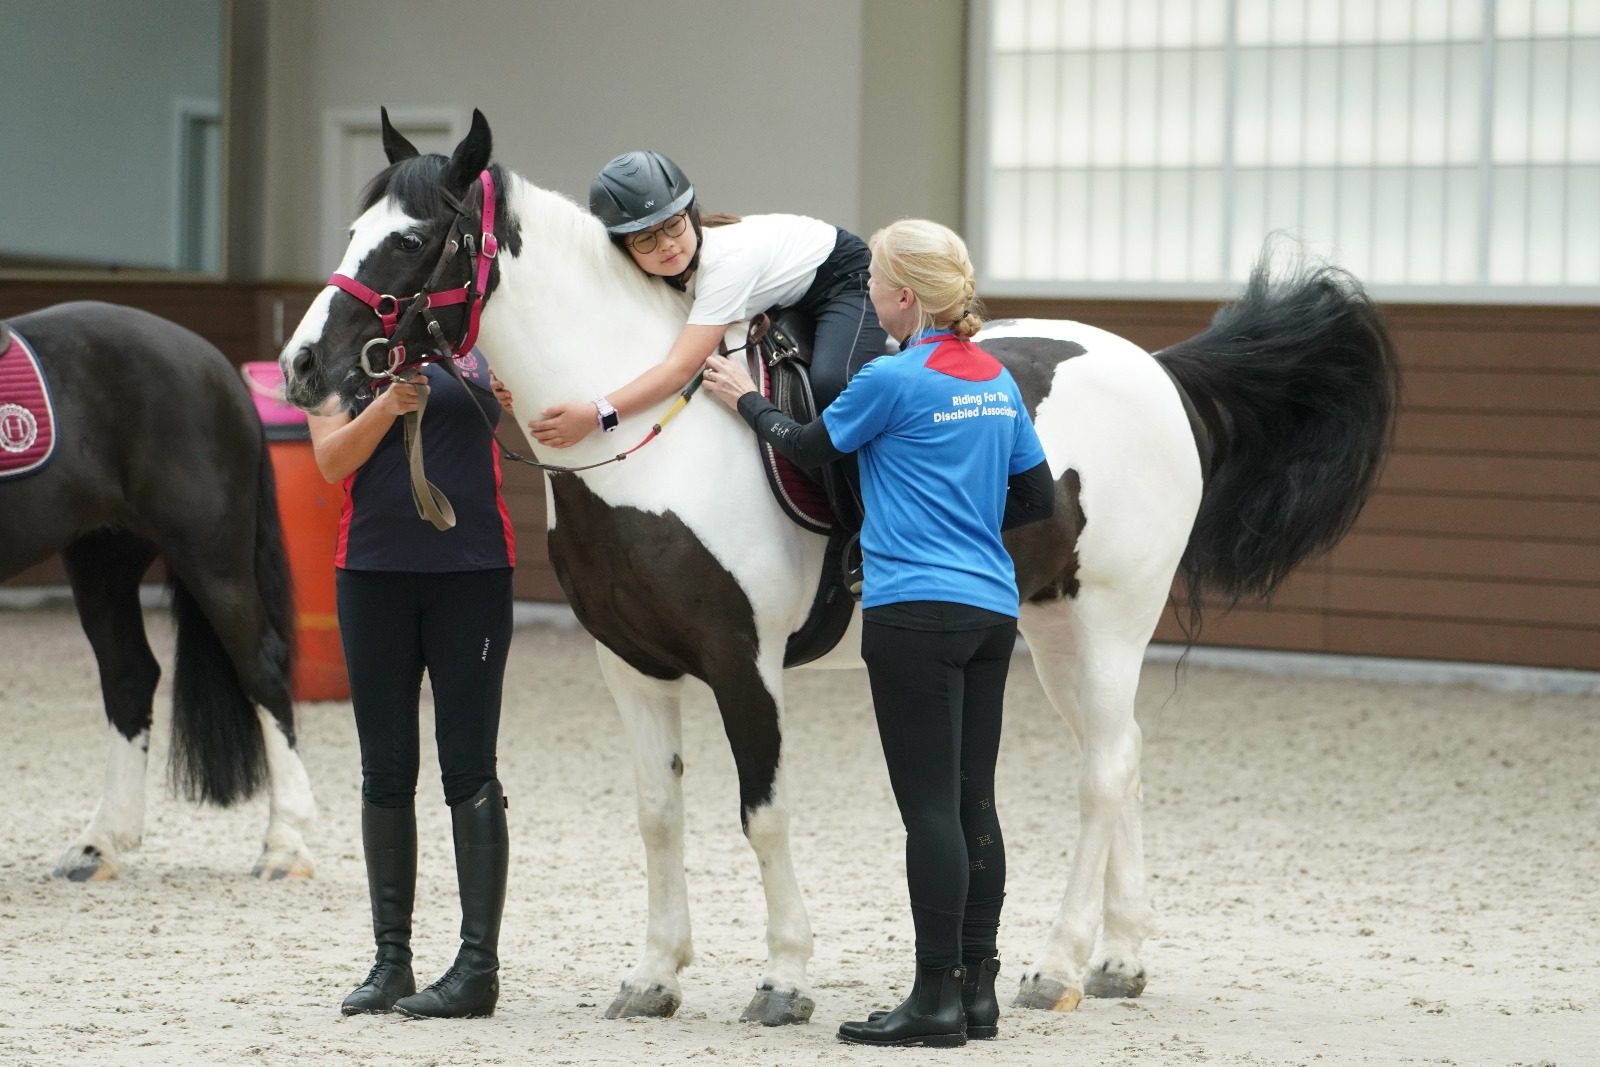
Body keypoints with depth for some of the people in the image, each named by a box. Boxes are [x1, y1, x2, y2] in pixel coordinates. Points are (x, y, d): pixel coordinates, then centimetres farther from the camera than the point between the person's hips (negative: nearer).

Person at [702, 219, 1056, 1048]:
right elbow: (1038, 498, 16)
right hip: (993, 611, 8)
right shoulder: (998, 380, 11)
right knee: (973, 801, 10)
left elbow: (809, 448, 5)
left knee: (930, 806, -6)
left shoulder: (892, 379, -11)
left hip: (916, 612, -8)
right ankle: (977, 988, 14)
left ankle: (938, 998, -5)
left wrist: (747, 400, 20)